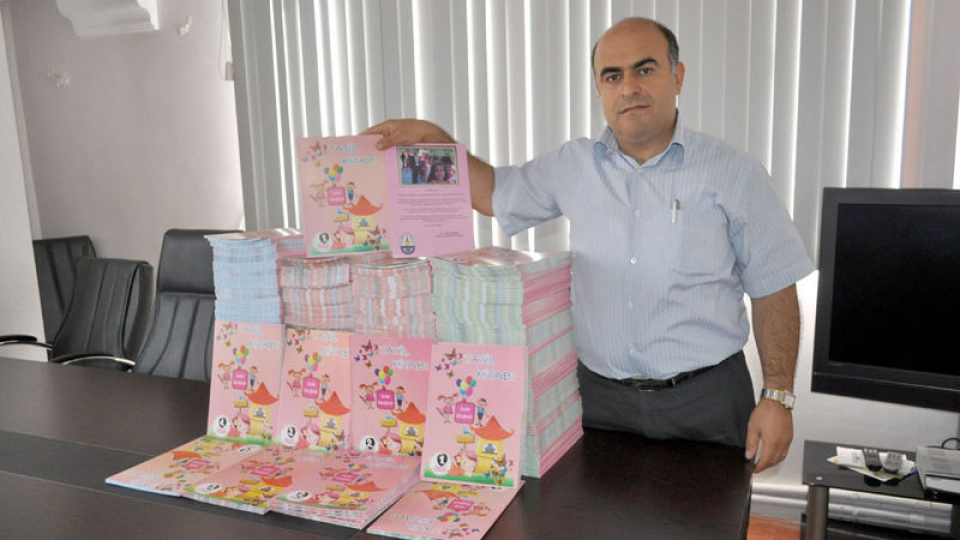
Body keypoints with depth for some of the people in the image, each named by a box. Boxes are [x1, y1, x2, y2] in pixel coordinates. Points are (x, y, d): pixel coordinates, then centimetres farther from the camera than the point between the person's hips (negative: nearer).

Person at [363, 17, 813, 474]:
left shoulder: (735, 175, -3)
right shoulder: (572, 167, 3)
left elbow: (774, 291, -1)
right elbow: (493, 193, 16)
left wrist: (778, 397, -6)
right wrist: (431, 137, 3)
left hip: (706, 401, -1)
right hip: (599, 397, 2)